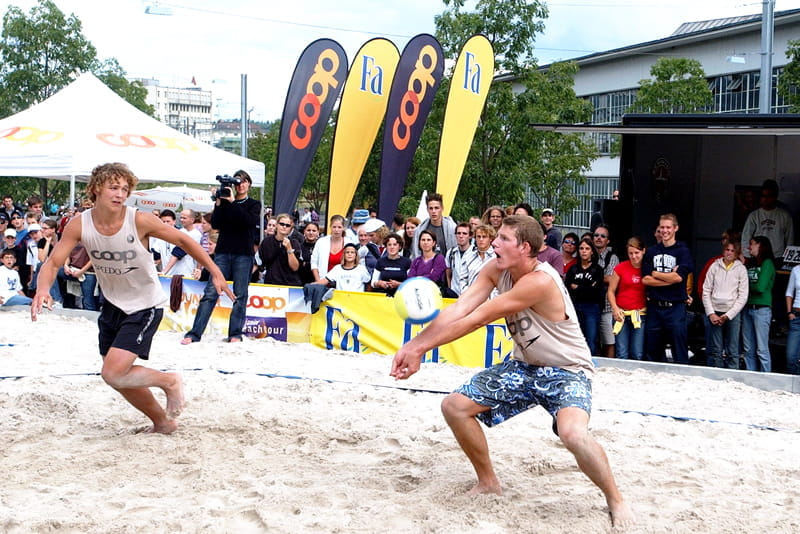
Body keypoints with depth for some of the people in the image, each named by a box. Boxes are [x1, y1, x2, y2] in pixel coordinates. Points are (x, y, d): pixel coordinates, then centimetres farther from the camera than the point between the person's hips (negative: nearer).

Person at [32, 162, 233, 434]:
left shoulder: (139, 221, -22)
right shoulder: (79, 225, -12)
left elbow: (183, 240, -10)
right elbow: (53, 262, -13)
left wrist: (215, 272, -11)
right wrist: (43, 289, -35)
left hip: (145, 307, -6)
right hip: (113, 305, 6)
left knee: (113, 373, -18)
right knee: (121, 376, 15)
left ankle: (169, 382, 8)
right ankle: (162, 422, 36)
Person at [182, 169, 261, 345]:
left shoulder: (254, 205, 10)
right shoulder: (224, 201, 12)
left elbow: (251, 221, -11)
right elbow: (215, 224, 1)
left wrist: (233, 202, -13)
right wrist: (219, 203, -8)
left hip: (244, 254, -1)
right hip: (223, 252, 1)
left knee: (240, 295, -1)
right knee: (210, 293, -6)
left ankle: (235, 334, 5)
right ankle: (194, 333, -8)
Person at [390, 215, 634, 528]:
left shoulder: (540, 281, -31)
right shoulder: (496, 270, -6)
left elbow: (477, 319, -30)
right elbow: (458, 310, -15)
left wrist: (422, 347, -26)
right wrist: (412, 346, -27)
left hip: (566, 370, -8)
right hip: (524, 365, 8)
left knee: (573, 433, -35)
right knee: (454, 406, 1)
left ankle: (615, 500, -8)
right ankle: (489, 483, 20)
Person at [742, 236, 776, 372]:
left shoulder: (767, 263, -6)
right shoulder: (750, 263, 15)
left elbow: (760, 287, -14)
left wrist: (747, 286, 1)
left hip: (761, 309, -7)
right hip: (748, 308, 7)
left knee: (762, 349, -6)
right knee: (749, 349, 9)